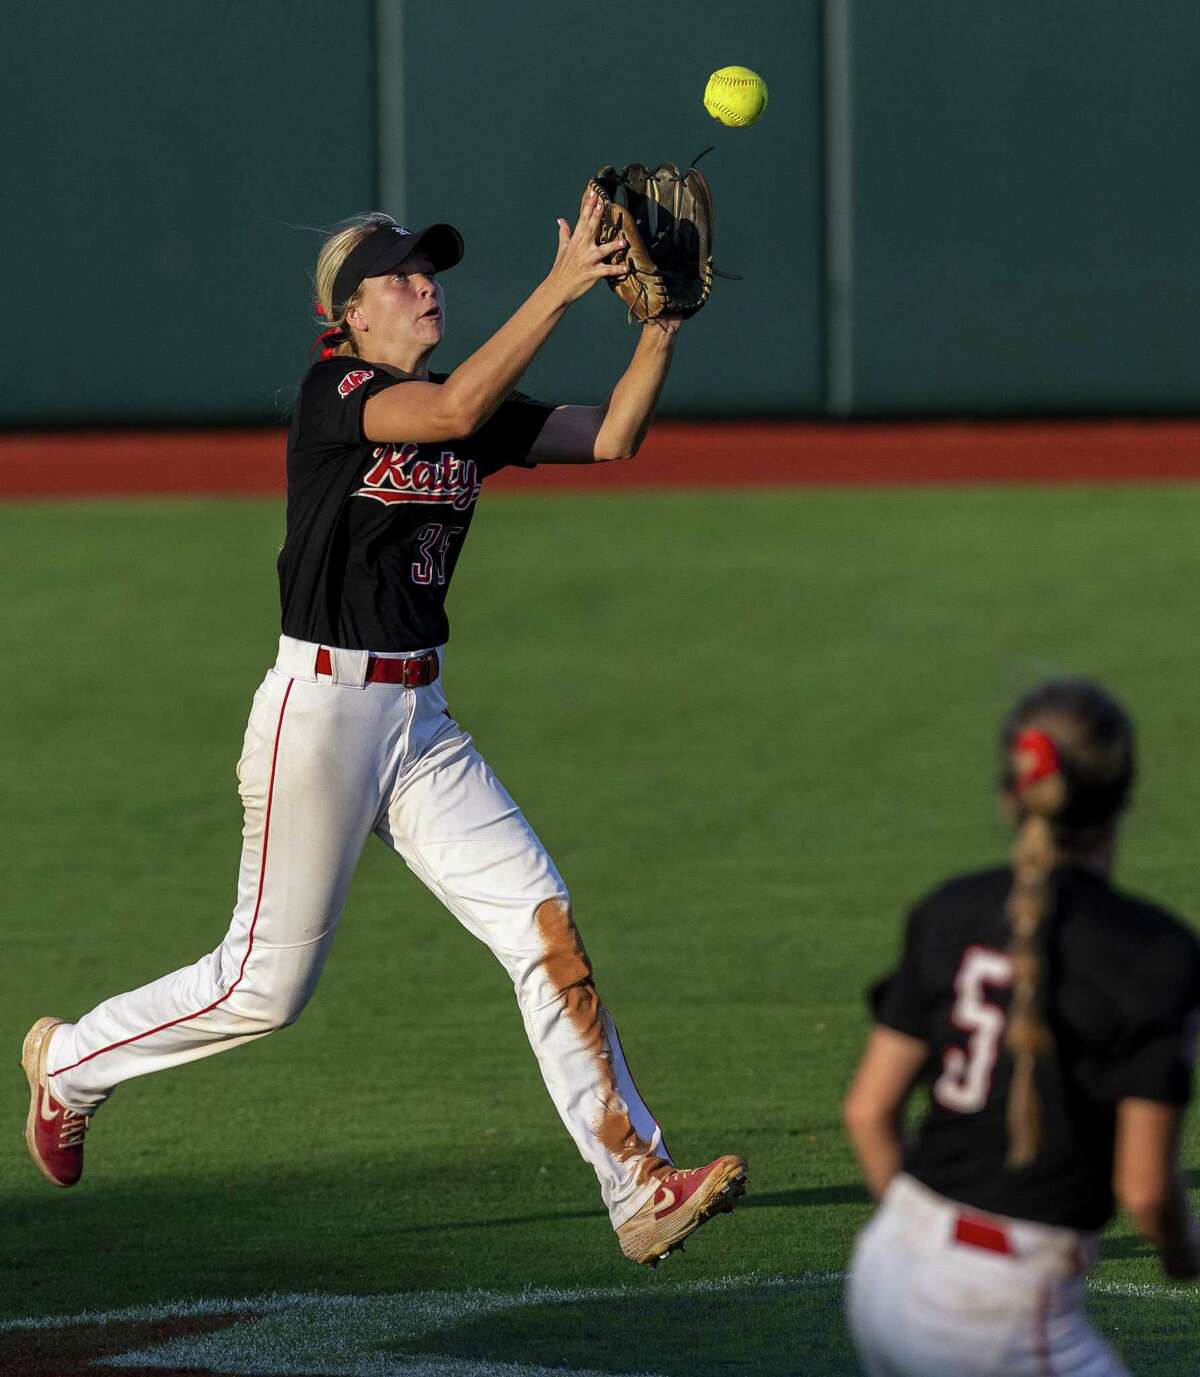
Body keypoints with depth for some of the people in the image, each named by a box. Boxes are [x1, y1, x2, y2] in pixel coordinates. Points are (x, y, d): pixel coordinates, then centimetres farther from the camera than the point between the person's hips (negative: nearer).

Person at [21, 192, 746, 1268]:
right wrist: (559, 289, -34)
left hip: (421, 720, 7)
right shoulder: (334, 392, -12)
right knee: (268, 984, 2)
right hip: (322, 706, -7)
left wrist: (662, 324, -12)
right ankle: (70, 1062, 28)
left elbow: (613, 436, 3)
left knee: (543, 924, -6)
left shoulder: (475, 414, 10)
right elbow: (453, 411, -31)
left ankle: (641, 1189, -9)